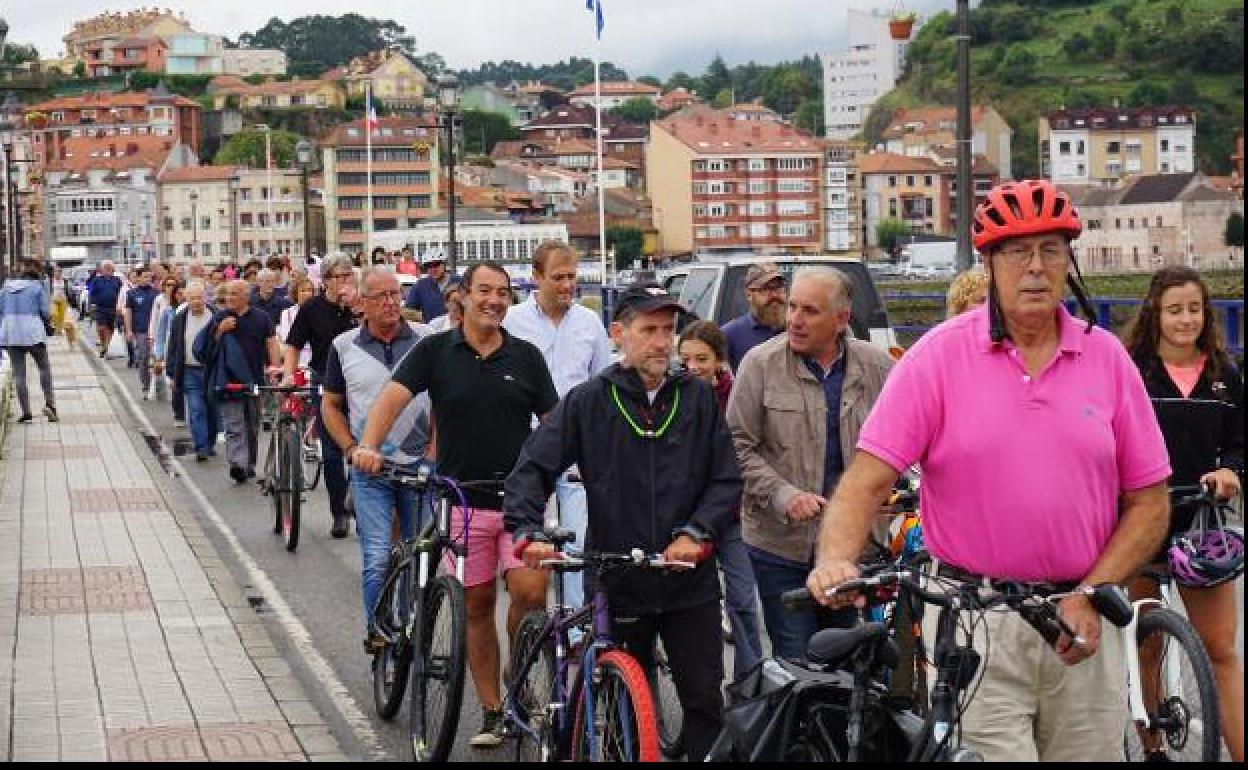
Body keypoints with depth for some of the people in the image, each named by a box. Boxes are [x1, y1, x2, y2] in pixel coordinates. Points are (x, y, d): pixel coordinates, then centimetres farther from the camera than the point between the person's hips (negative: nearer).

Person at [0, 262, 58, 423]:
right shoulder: (38, 287, -2)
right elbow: (46, 312, -3)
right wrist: (47, 322, 18)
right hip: (33, 333, -3)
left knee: (19, 373, 5)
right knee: (44, 368, 10)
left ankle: (26, 412, 4)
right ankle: (49, 404, -5)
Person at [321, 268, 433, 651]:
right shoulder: (345, 347, 3)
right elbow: (331, 405, 11)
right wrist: (351, 448, -2)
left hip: (421, 465, 1)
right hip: (370, 470, -1)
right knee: (378, 559, -10)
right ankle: (378, 633, 5)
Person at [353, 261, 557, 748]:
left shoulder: (526, 357, 6)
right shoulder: (435, 351, 1)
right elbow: (393, 397, -11)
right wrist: (369, 445, -29)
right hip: (462, 501, 0)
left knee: (530, 592, -16)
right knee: (476, 606, 6)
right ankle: (492, 712, 17)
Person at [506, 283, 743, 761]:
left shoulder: (698, 398, 4)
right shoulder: (589, 401, 0)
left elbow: (728, 479, 2)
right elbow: (533, 468, -4)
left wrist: (695, 533, -12)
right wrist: (528, 531, -20)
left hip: (691, 582, 1)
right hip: (617, 582, 0)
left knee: (704, 700, 0)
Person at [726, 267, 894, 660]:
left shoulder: (877, 366, 0)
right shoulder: (761, 363, -6)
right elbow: (739, 447, -6)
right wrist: (784, 496, -18)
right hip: (781, 544, -3)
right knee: (796, 662, -1)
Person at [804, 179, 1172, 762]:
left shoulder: (1107, 358, 4)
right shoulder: (938, 355, -4)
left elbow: (1148, 502, 5)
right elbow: (866, 480, -8)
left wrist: (1090, 597, -7)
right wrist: (834, 562, -26)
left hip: (1081, 626, 3)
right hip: (974, 626, -3)